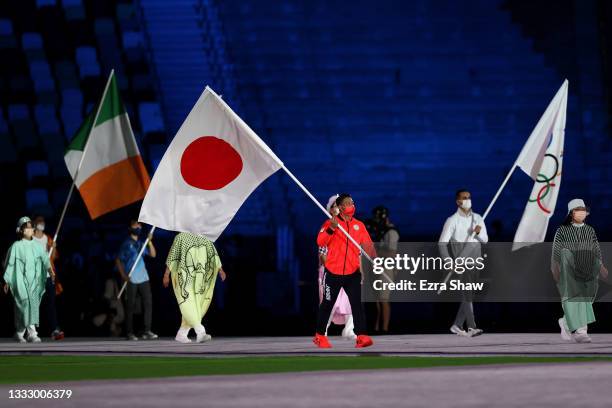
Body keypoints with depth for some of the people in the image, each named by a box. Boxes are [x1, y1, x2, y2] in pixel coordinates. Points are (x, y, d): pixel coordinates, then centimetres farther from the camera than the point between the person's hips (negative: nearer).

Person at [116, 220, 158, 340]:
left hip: (143, 278, 5)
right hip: (131, 280, -5)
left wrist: (150, 241, -4)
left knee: (148, 303, -1)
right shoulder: (126, 244, 0)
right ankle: (130, 333, 2)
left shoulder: (141, 244, 15)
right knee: (131, 306, -2)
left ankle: (147, 332, 1)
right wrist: (123, 275, -12)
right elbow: (118, 260, -1)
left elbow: (153, 254, 8)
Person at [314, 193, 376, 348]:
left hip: (352, 273, 2)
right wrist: (331, 229, -30)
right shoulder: (330, 223, -3)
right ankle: (319, 336, 24)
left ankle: (361, 337, -16)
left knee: (357, 303, -10)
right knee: (327, 304, 9)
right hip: (333, 272, -2)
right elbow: (320, 242, -15)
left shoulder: (359, 225, 7)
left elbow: (367, 244, -1)